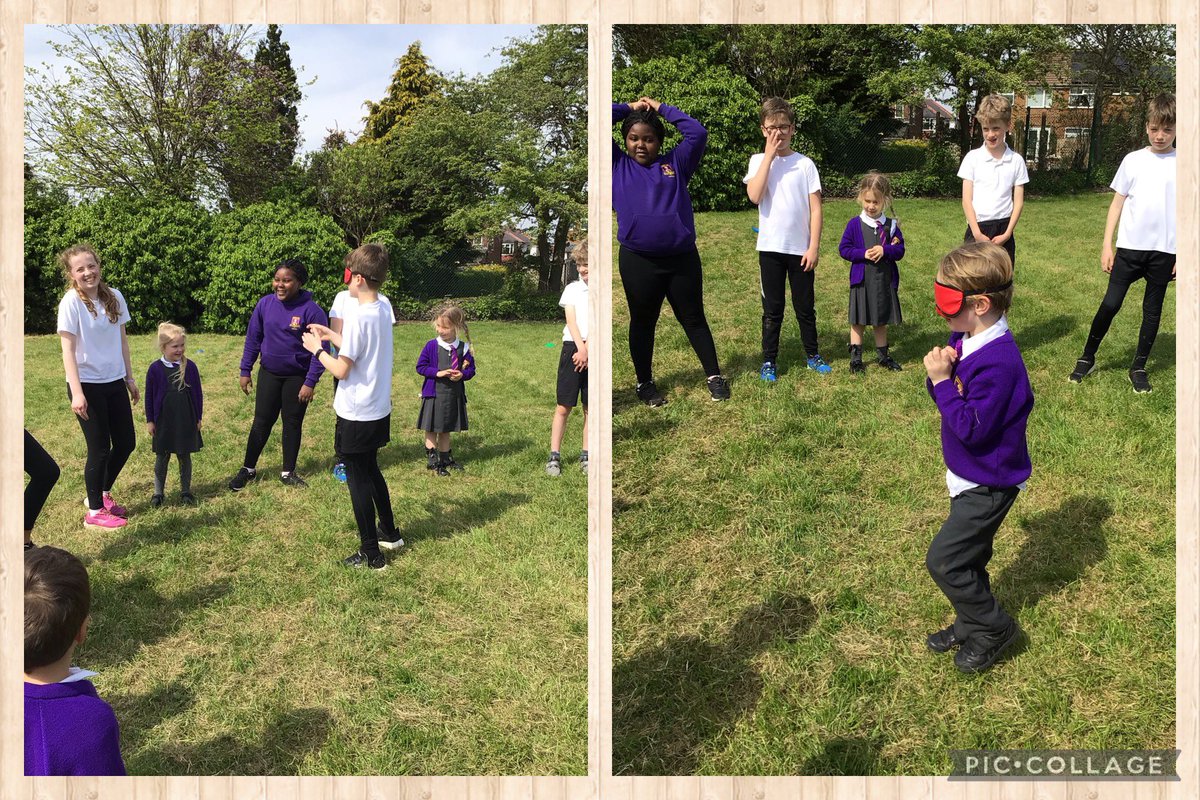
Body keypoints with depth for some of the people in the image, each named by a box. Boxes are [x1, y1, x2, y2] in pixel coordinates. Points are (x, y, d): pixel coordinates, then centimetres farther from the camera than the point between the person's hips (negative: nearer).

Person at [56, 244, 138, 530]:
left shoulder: (114, 297, 3)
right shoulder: (71, 303, -13)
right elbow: (68, 350, -16)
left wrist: (130, 378, 14)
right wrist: (76, 392, -22)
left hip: (115, 383, 6)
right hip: (88, 386, -6)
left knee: (126, 443, 13)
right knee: (100, 449, 1)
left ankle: (103, 493, 35)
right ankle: (95, 511, 18)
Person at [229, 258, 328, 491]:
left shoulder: (311, 310, -17)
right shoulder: (265, 304, -6)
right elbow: (253, 338, 3)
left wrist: (310, 382, -17)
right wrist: (245, 371, 3)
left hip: (297, 378, -2)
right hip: (269, 374, 3)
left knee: (293, 424, 10)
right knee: (261, 422, 9)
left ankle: (288, 472, 24)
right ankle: (248, 469, 22)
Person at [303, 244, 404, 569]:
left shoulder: (357, 317, -23)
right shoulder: (383, 311, 3)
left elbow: (341, 370, -19)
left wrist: (317, 349, -4)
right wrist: (332, 336, 17)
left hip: (356, 415, -8)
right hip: (379, 410, 8)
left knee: (358, 480, 4)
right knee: (371, 471, 24)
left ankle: (371, 554, 12)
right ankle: (389, 533, 37)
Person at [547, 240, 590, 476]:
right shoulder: (572, 289, 7)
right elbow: (571, 321, -1)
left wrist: (587, 351, -15)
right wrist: (581, 349, -13)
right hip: (573, 348, 0)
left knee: (590, 407, 7)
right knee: (564, 406, -1)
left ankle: (586, 455, 17)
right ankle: (554, 456, 3)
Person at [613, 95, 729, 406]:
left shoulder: (675, 163, 9)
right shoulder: (617, 165, 7)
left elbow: (698, 133, 2)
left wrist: (662, 108, 8)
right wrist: (629, 108, 12)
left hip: (683, 258, 1)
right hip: (637, 261, -1)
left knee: (693, 319, 11)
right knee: (643, 322, 12)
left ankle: (714, 376, 22)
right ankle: (645, 383, 25)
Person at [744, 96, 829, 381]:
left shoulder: (805, 163, 0)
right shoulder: (758, 161, 1)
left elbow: (815, 208, -1)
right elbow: (754, 196, -17)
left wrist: (814, 247, -7)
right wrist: (769, 155, -14)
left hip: (801, 248, 0)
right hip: (770, 248, 0)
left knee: (805, 307, 11)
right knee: (772, 309, 7)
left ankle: (813, 355, 26)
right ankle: (769, 360, 16)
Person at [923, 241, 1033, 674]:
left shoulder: (997, 361, -30)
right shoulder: (964, 339, -1)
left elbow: (971, 428, -30)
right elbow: (953, 394, 8)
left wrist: (943, 380, -26)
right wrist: (940, 373, -13)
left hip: (989, 483, -9)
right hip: (972, 476, 9)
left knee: (944, 560, -4)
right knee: (968, 556, 22)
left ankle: (994, 628, 16)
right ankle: (971, 625, 41)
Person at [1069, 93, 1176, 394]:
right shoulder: (1133, 160, 3)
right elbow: (1117, 204, 7)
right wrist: (1107, 245, 2)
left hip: (1164, 251, 0)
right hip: (1130, 247, 0)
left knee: (1152, 310, 8)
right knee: (1111, 303, -1)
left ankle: (1139, 367, 18)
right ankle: (1087, 357, 13)